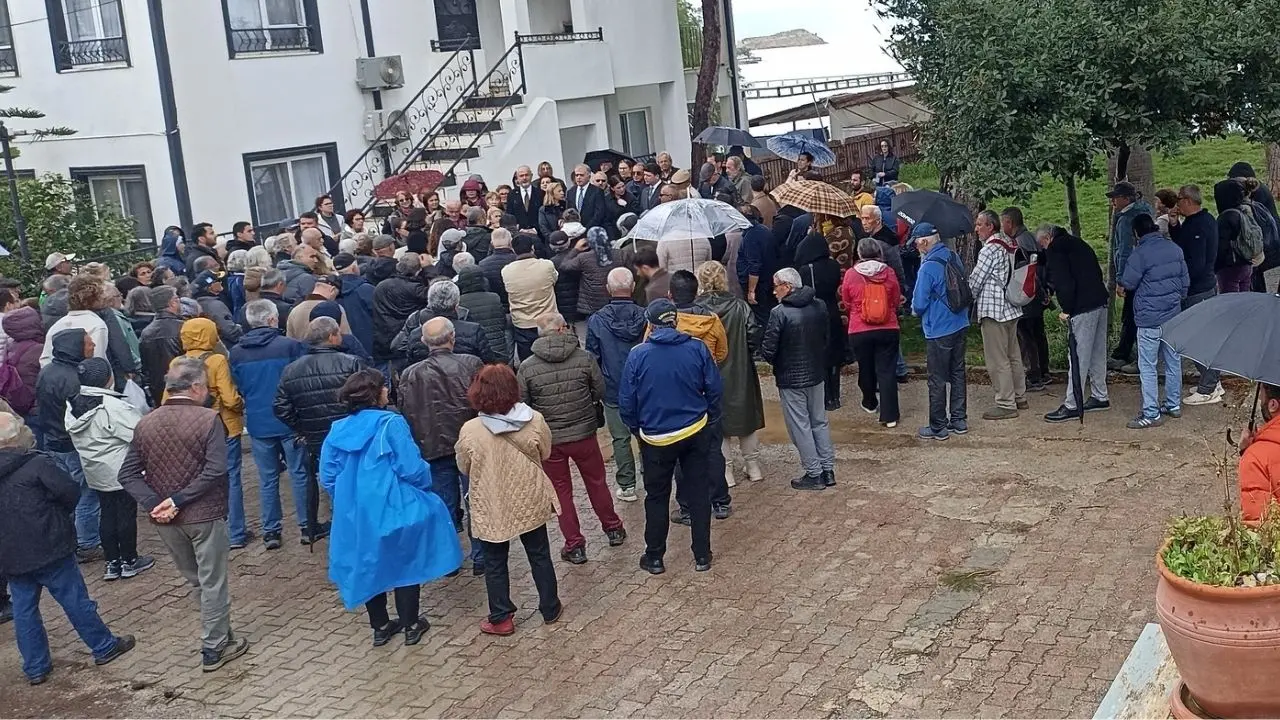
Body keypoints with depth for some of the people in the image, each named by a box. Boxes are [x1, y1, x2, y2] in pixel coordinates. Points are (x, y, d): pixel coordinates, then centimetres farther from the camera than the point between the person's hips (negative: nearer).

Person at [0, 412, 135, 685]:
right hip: (48, 548, -5)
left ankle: (35, 667, 18)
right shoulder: (36, 464, -17)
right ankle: (104, 647, 20)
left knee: (23, 610, 12)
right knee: (75, 599, 7)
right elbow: (70, 491, -17)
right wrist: (59, 515, 3)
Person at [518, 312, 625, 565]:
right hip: (584, 434, 1)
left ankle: (574, 545, 20)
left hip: (549, 439, -1)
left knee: (561, 490, 15)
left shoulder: (527, 367, -13)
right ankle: (613, 529, 38)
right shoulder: (584, 358, -12)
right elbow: (600, 392, -3)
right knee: (597, 482, 22)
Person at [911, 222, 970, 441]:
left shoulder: (928, 267, -21)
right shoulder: (953, 257, 3)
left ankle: (938, 427, 10)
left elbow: (919, 304, -18)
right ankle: (959, 420, 25)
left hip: (938, 331, -8)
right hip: (961, 326, 8)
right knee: (957, 374, 17)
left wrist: (915, 308, 4)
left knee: (937, 380, 2)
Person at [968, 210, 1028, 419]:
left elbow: (975, 281, -11)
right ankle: (1019, 397, 26)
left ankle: (1005, 404, 0)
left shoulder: (989, 249, -16)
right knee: (1013, 355, 17)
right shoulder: (1011, 245, 10)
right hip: (1012, 308, 9)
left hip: (993, 310, -9)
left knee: (997, 360, -3)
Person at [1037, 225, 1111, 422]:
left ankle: (1071, 406, -3)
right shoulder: (1078, 243, 19)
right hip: (1101, 302, 9)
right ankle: (1100, 397, 27)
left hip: (1083, 309, -9)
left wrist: (1066, 309, -9)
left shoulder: (1055, 249, -7)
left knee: (1078, 357, -6)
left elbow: (1064, 282, -18)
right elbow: (1097, 273, 21)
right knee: (1097, 353, 18)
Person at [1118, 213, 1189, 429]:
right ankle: (1174, 405, 28)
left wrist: (1120, 286, 13)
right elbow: (1185, 281, 11)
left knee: (1147, 366, -2)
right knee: (1173, 361, 17)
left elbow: (1128, 283, -10)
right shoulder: (1174, 248, 5)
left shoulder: (1140, 254, -17)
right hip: (1173, 315, 7)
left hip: (1150, 319, -7)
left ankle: (1151, 414, 0)